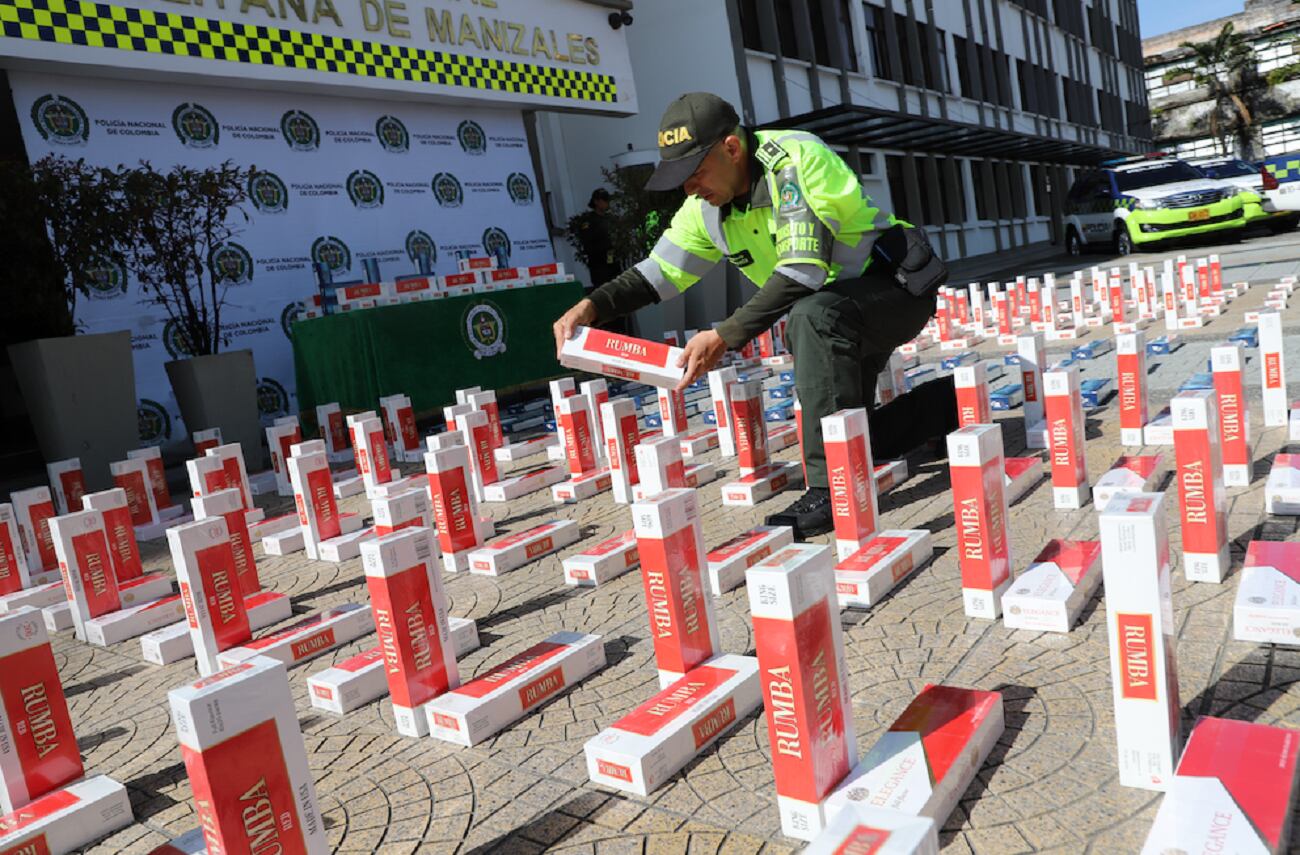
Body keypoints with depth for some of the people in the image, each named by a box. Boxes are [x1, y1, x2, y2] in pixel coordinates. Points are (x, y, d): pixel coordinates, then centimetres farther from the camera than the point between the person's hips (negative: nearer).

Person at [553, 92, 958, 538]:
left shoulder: (792, 159, -26)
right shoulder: (707, 205, -2)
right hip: (836, 309, 9)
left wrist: (724, 336, -37)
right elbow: (659, 271, 1)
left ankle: (831, 489, -34)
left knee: (814, 316, -40)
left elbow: (802, 273, -34)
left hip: (897, 287, -8)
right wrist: (591, 306, -15)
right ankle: (954, 401, 32)